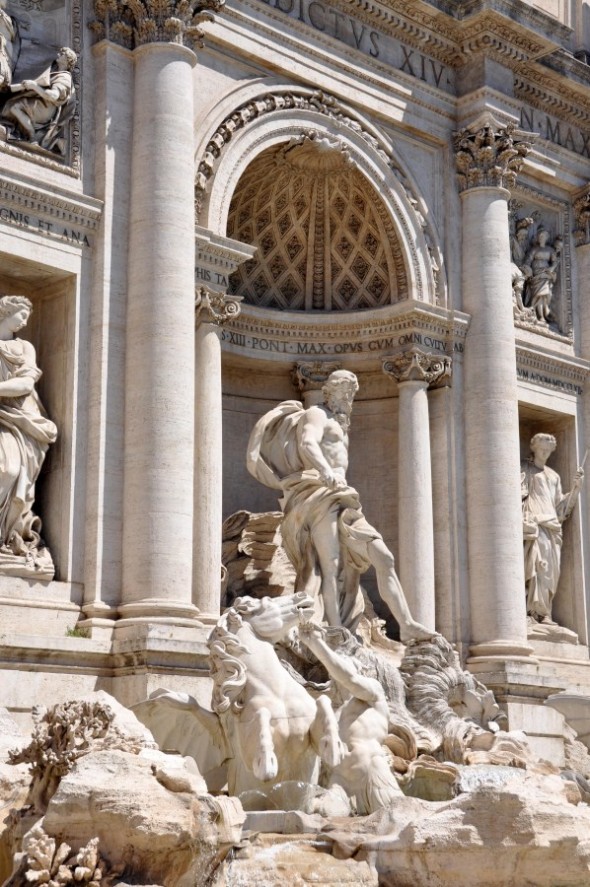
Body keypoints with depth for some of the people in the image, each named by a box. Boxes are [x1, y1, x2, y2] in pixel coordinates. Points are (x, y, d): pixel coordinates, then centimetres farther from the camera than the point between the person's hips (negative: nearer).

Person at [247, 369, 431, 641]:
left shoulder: (337, 425, 31)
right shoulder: (316, 415, 2)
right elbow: (307, 444, -20)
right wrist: (325, 471, -39)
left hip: (341, 503, 9)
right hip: (320, 497, -9)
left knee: (384, 558, -3)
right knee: (330, 567, -21)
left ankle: (407, 625, -8)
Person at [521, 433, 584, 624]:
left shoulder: (553, 476, 26)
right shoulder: (524, 469, 12)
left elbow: (561, 505, 20)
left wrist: (575, 487, 8)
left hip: (552, 525, 6)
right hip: (534, 523, -6)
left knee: (552, 569, -2)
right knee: (542, 563, -20)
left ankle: (539, 610, 1)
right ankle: (541, 612, -24)